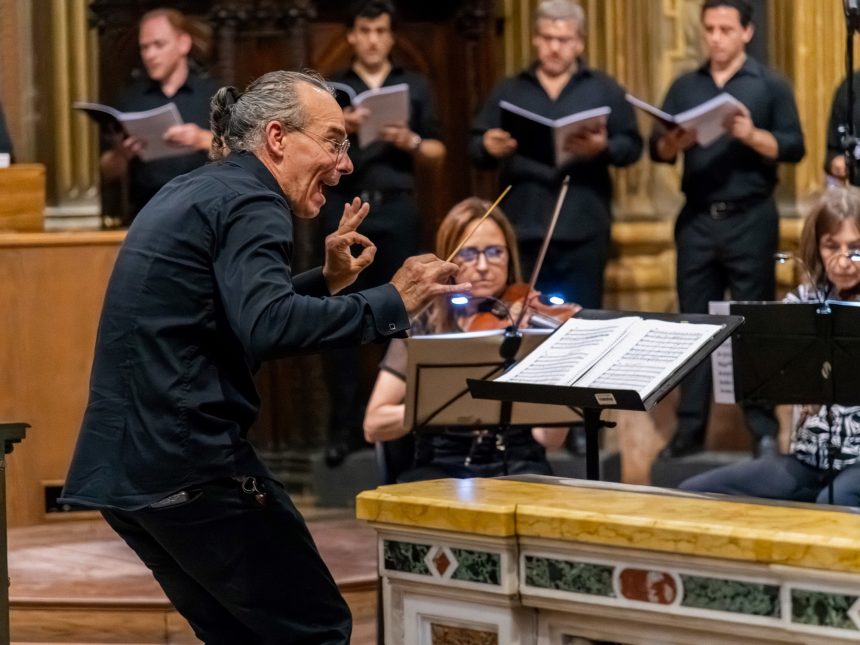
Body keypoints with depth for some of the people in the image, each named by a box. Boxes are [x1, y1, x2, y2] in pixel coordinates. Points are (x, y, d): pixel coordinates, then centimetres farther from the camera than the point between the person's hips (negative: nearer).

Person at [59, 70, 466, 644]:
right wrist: (391, 304, -23)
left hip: (120, 466, 10)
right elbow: (266, 328, -27)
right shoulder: (250, 203, -11)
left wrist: (327, 281, 22)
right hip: (190, 464, -10)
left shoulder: (190, 193, 19)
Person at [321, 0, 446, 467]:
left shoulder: (415, 87, 13)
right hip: (345, 209, 0)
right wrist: (338, 130, -14)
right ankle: (345, 426, -2)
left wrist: (411, 142, -9)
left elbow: (437, 152, 11)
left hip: (398, 209, 0)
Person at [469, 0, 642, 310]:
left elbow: (632, 145, 3)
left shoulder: (604, 90, 9)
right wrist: (488, 147, -13)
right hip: (524, 229, 2)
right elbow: (475, 148, 11)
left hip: (582, 230, -2)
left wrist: (603, 148, -18)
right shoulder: (509, 91, 14)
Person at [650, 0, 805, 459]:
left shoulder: (770, 85, 2)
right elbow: (657, 149, 7)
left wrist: (751, 135, -22)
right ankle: (689, 429, 8)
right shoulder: (684, 87, 12)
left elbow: (794, 147, -5)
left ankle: (764, 430, 0)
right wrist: (674, 142, -16)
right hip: (697, 218, 3)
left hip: (750, 218, -3)